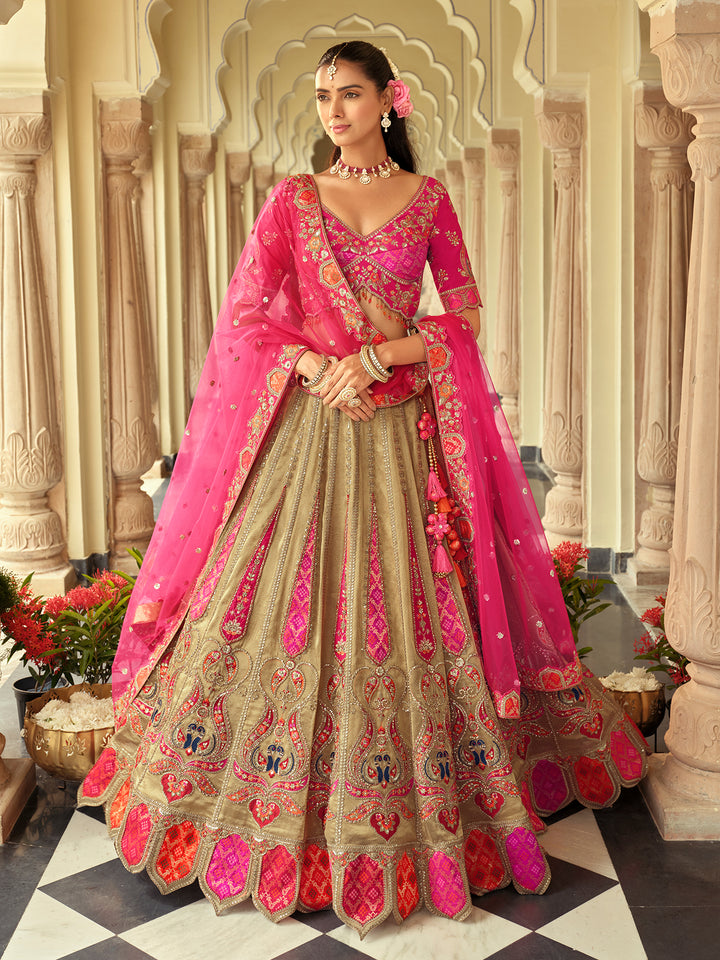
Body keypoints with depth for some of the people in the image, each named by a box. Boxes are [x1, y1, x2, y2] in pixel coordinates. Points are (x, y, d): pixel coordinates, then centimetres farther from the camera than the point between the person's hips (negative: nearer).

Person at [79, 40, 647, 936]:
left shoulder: (428, 197, 7)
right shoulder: (292, 198, 6)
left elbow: (465, 314, 4)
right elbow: (243, 314, 2)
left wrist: (381, 355, -10)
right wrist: (316, 365, -13)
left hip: (403, 432, 0)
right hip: (306, 426, 0)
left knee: (409, 605, 2)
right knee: (280, 597, -1)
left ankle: (417, 808, 19)